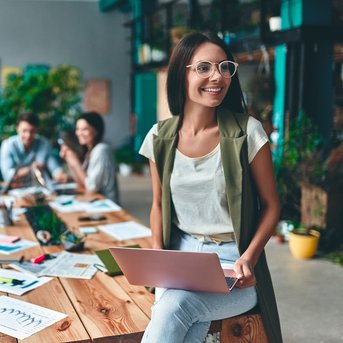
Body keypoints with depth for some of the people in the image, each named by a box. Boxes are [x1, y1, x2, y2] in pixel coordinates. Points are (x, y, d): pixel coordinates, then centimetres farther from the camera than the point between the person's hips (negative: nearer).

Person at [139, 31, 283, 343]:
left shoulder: (247, 132, -9)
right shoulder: (161, 137, 1)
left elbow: (271, 205, -2)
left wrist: (248, 258, -17)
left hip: (233, 262, -2)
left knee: (175, 306, -30)